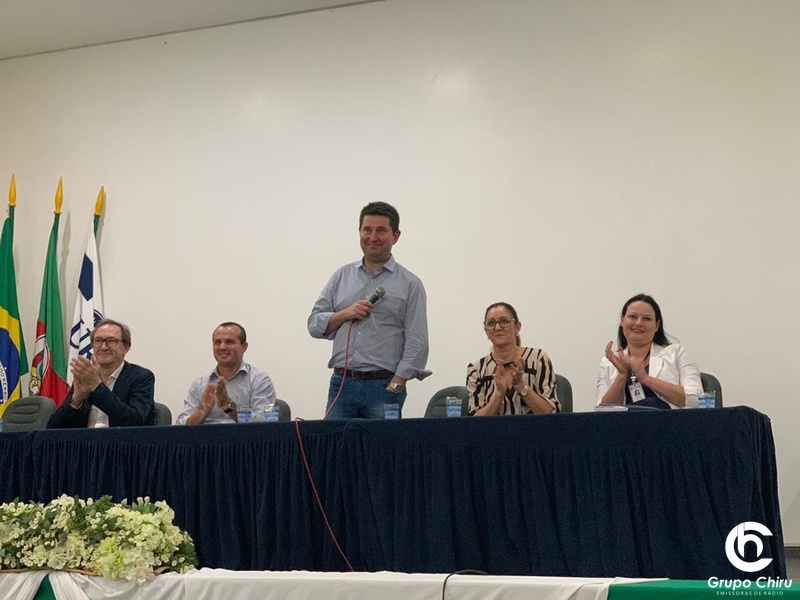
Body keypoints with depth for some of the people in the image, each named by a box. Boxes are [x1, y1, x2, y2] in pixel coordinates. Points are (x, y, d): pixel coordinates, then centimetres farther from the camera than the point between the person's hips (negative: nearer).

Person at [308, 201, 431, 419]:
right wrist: (344, 314, -5)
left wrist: (394, 387, -11)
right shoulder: (341, 276, 14)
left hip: (384, 386, -2)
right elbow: (315, 324, 13)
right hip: (341, 384, 3)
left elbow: (416, 344, -3)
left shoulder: (410, 284, 4)